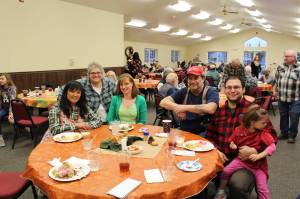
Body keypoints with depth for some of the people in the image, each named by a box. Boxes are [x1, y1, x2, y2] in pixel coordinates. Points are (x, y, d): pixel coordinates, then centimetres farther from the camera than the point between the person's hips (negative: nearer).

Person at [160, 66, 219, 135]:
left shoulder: (211, 91, -4)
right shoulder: (184, 91, 6)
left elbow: (210, 109, -25)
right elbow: (163, 102, -3)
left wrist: (185, 107, -22)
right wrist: (176, 107, -23)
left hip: (203, 133, -3)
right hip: (183, 131, 3)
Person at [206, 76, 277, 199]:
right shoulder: (219, 111, 12)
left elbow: (271, 135, 0)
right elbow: (210, 136, 16)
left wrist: (255, 150, -16)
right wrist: (216, 151, -3)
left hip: (247, 161, -3)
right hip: (221, 159, 3)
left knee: (237, 185, -31)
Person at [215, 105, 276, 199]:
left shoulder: (263, 133, -14)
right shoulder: (239, 130, -8)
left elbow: (273, 146, -23)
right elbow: (232, 141, 8)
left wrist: (259, 156, -32)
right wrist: (233, 145, -16)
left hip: (258, 164, -1)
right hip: (242, 159, 1)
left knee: (262, 188, -5)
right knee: (225, 171, -14)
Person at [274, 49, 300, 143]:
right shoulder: (280, 67, 6)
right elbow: (276, 81, 16)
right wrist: (274, 90, 13)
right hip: (281, 98, 4)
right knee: (283, 116, 14)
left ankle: (292, 135, 19)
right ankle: (284, 133, 29)